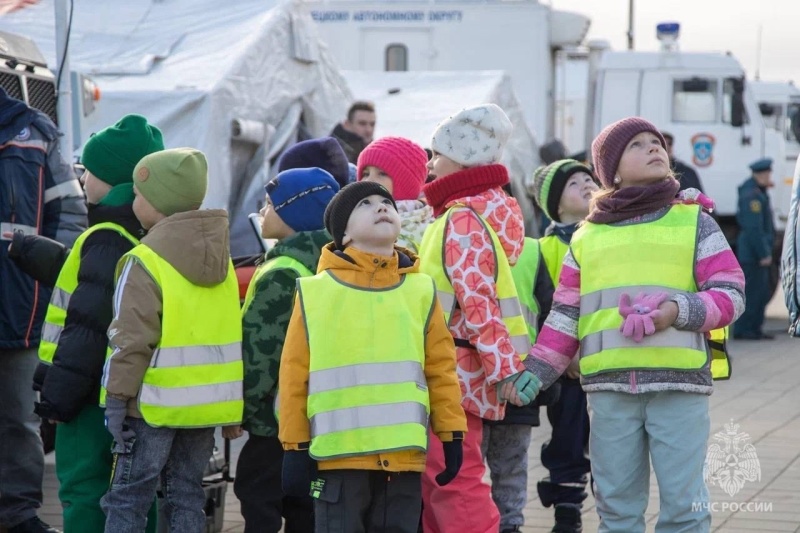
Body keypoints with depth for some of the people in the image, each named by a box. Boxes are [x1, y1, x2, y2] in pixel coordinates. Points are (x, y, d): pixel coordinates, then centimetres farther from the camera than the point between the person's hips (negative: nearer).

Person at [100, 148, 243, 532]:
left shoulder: (143, 263, -14)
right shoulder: (221, 258, 9)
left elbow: (132, 339, -17)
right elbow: (230, 330, 13)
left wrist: (117, 399, -11)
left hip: (155, 403, -6)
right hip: (208, 398, 6)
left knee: (127, 499, 0)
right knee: (187, 496, 13)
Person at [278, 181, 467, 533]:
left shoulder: (420, 291, 8)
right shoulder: (315, 292, 1)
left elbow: (441, 368, 10)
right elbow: (295, 374, 2)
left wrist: (451, 435, 6)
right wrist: (295, 447, 1)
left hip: (403, 454, 3)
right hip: (339, 453, -2)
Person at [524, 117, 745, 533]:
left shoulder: (696, 223, 10)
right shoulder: (587, 237, 15)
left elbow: (730, 296, 3)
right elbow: (565, 316, 15)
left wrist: (678, 311, -15)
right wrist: (535, 373, 3)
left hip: (678, 382, -2)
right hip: (608, 387, 2)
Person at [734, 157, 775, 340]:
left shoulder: (757, 193, 17)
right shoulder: (752, 195, -17)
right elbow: (753, 227, -22)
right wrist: (764, 254, -22)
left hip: (758, 253, 11)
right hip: (753, 254, -11)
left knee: (762, 293, 12)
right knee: (752, 292, -8)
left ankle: (755, 329, 17)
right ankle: (743, 330, -5)